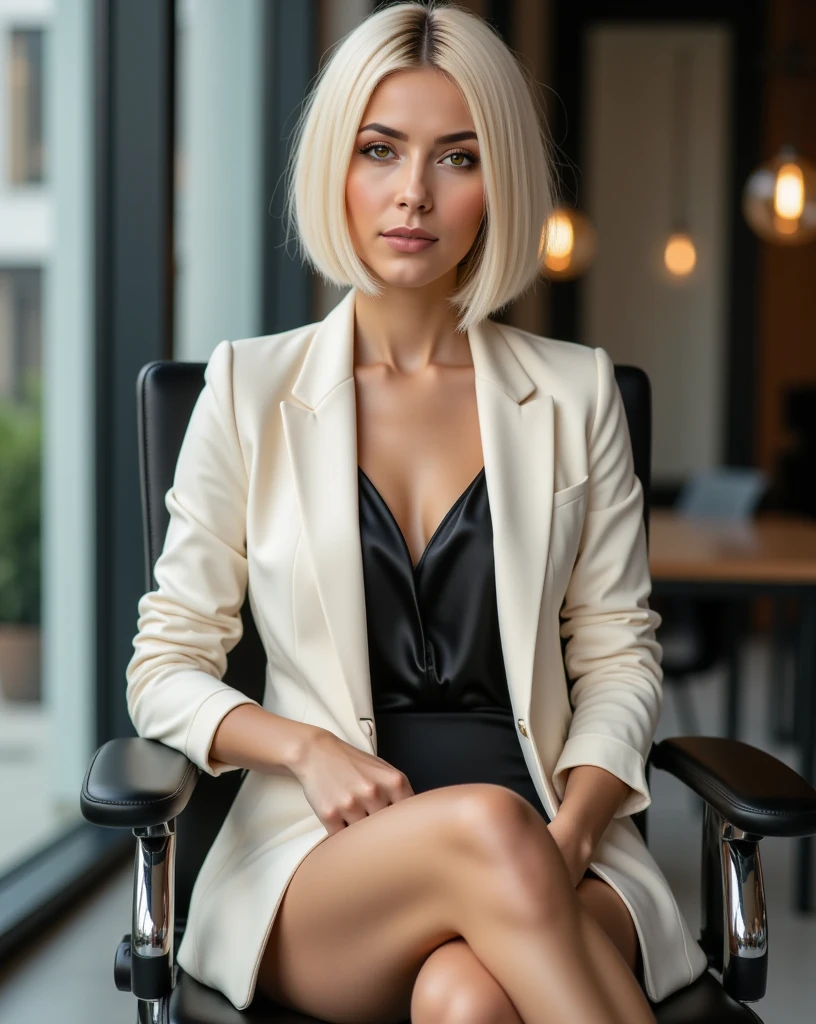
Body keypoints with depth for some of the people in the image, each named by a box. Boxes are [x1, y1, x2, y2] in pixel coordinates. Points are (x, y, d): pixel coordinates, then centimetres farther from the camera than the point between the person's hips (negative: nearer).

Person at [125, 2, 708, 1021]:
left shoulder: (574, 394, 9)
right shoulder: (251, 389, 6)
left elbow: (619, 653, 11)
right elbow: (164, 669, 8)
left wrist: (570, 831, -8)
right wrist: (305, 748, -11)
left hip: (541, 846, 0)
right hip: (317, 867, 0)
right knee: (485, 823, -35)